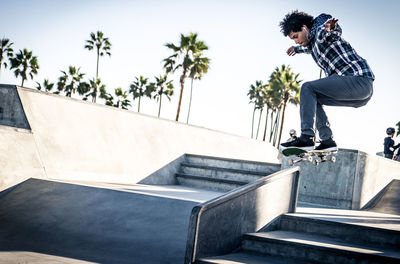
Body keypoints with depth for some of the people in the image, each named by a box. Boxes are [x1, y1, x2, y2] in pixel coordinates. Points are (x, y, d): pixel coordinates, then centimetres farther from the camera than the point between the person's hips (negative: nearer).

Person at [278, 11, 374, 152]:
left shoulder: (318, 22, -1)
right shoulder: (312, 43, 25)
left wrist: (328, 28, -50)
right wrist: (296, 49, 70)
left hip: (359, 78, -10)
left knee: (307, 88, -13)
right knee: (312, 98, 18)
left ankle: (306, 138, -21)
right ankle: (327, 140, 6)